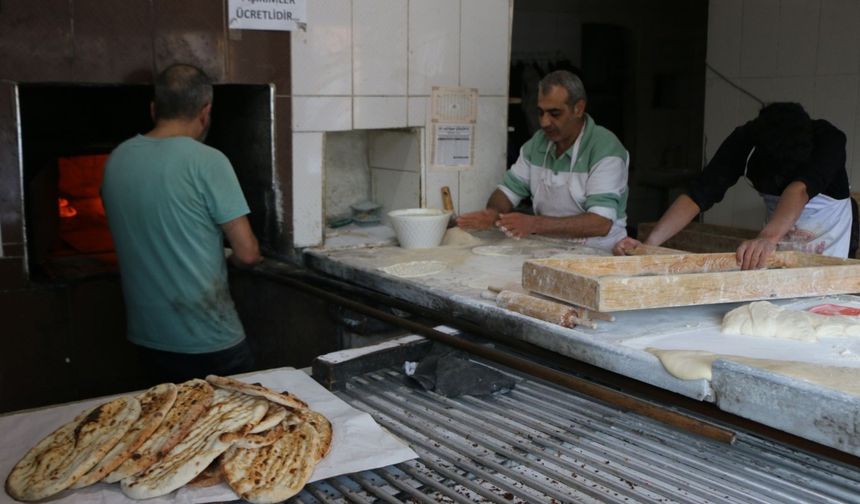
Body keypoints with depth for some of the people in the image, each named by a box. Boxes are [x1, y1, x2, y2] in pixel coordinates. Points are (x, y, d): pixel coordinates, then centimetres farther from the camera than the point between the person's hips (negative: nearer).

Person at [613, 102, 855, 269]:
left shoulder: (829, 139, -32)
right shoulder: (746, 139, -26)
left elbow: (801, 189, -51)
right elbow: (700, 193, -34)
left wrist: (768, 237, -70)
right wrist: (648, 243, -48)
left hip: (827, 231, -2)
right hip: (778, 228, 2)